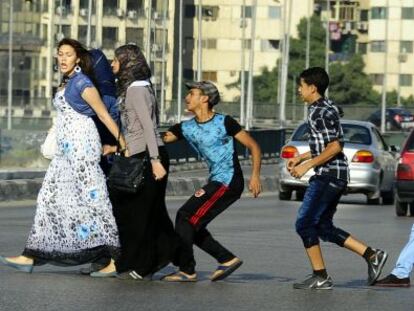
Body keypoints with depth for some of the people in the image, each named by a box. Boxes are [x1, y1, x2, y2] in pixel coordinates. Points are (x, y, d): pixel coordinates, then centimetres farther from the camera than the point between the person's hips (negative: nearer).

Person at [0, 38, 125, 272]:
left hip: (82, 145, -9)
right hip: (67, 148, 9)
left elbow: (104, 115, -10)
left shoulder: (81, 82, -10)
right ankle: (31, 257, 8)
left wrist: (124, 145, -11)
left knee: (92, 197, -9)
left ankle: (117, 257, -7)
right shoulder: (67, 83, 18)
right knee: (50, 198, 7)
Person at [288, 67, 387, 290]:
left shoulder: (320, 112, -14)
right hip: (334, 176, 10)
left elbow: (335, 146, -21)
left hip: (328, 175, -10)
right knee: (323, 227, 13)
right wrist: (301, 158, 23)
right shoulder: (324, 108, 18)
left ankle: (320, 277, -3)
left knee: (304, 223, -6)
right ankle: (371, 256, 9)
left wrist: (307, 165, -18)